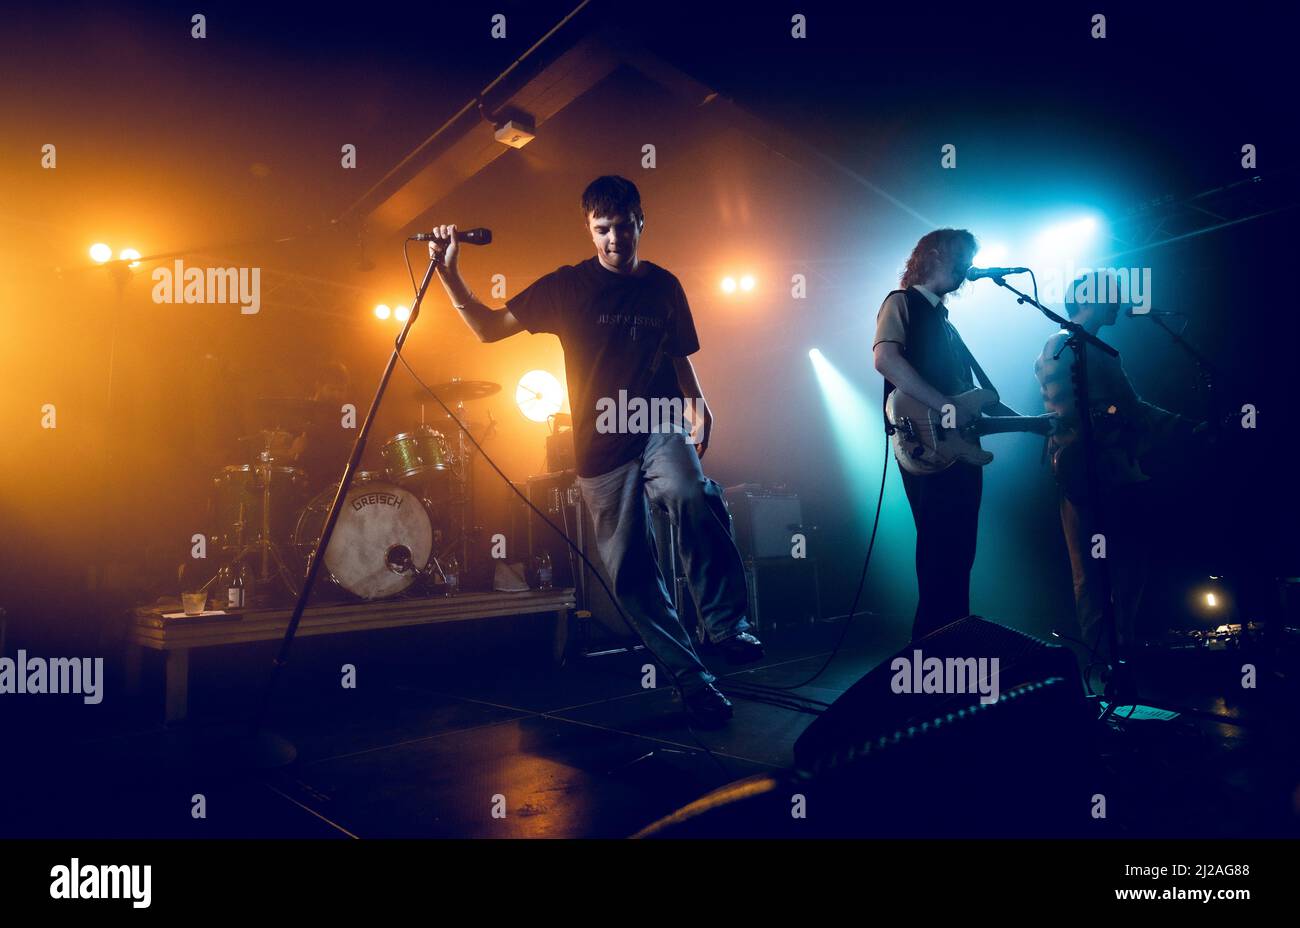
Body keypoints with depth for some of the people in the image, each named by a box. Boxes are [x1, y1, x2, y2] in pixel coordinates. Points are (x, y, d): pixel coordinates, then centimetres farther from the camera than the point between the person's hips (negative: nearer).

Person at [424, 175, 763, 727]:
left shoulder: (664, 287, 10)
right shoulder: (569, 285, 2)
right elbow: (489, 328, 0)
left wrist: (696, 405, 3)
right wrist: (450, 275, -14)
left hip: (659, 430, 0)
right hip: (600, 448, 0)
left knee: (693, 499, -33)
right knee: (632, 575, -1)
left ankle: (727, 627, -18)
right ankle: (692, 680, 12)